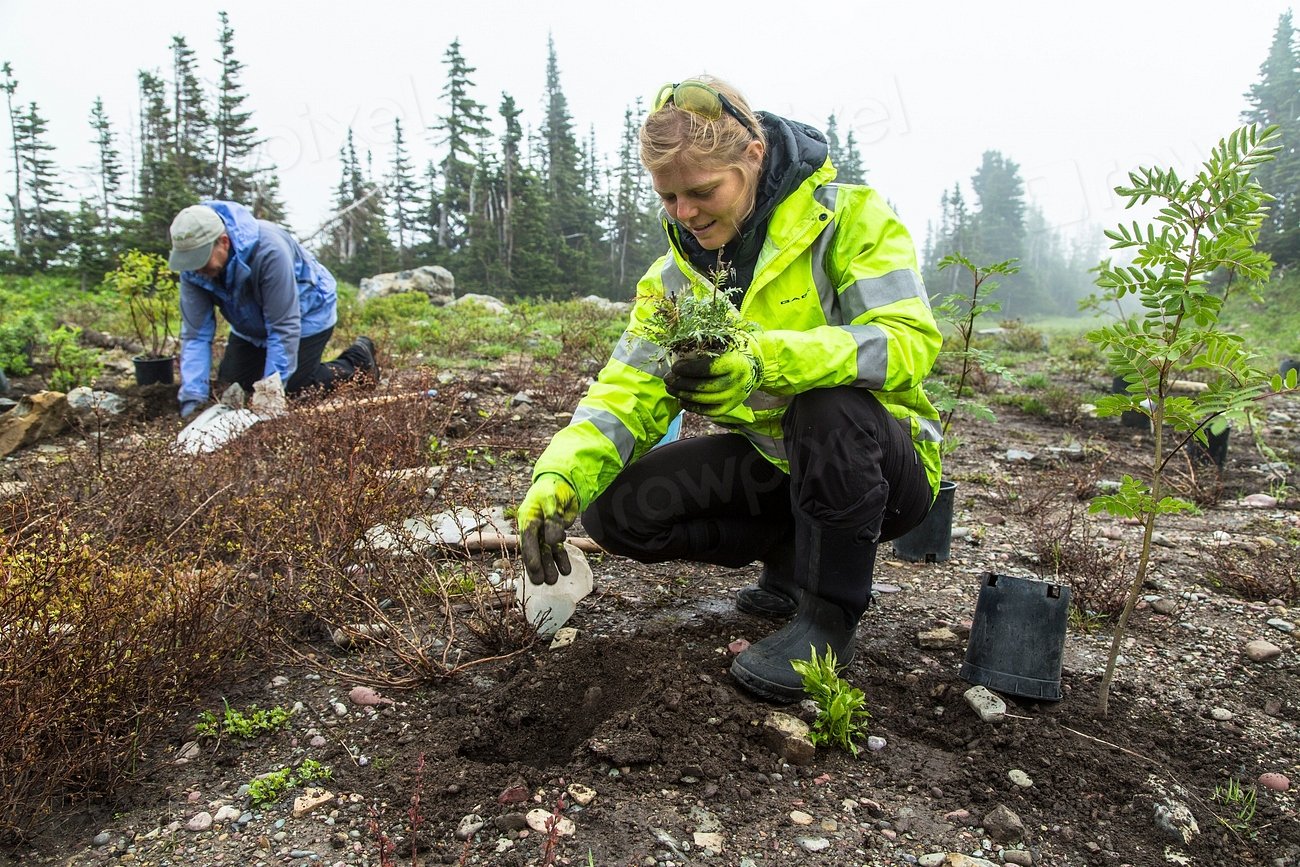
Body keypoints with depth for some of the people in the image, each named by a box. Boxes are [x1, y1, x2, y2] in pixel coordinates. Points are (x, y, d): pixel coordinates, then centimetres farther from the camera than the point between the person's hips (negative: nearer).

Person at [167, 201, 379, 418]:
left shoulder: (268, 250, -40)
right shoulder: (192, 268, -22)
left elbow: (284, 329, -35)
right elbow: (195, 335, -18)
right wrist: (192, 397, -27)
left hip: (306, 314, -6)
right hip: (252, 325, 6)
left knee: (291, 390, -11)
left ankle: (358, 360, 11)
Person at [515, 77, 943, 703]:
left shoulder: (849, 215, -14)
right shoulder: (675, 274, 0)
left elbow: (910, 341, -28)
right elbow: (628, 390, -9)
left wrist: (767, 359, -45)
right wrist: (559, 476, -28)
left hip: (879, 461, -4)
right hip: (771, 463, 5)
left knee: (830, 403, -38)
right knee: (615, 509, -11)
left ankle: (831, 612, -14)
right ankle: (794, 556, 8)